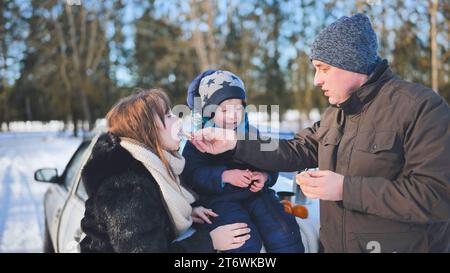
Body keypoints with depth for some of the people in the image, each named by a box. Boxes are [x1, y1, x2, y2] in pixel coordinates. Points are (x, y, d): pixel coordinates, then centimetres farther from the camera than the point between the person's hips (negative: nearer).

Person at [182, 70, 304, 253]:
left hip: (255, 193, 4)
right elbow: (191, 174, -10)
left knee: (283, 234, -17)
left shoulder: (251, 134, 12)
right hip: (219, 198, -3)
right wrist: (225, 176, -21)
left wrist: (265, 176, -10)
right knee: (246, 241, -27)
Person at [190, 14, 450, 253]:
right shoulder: (334, 113, 8)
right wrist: (233, 144, -7)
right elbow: (294, 152, 4)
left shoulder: (422, 107, -18)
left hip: (403, 246, -7)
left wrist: (346, 189, -25)